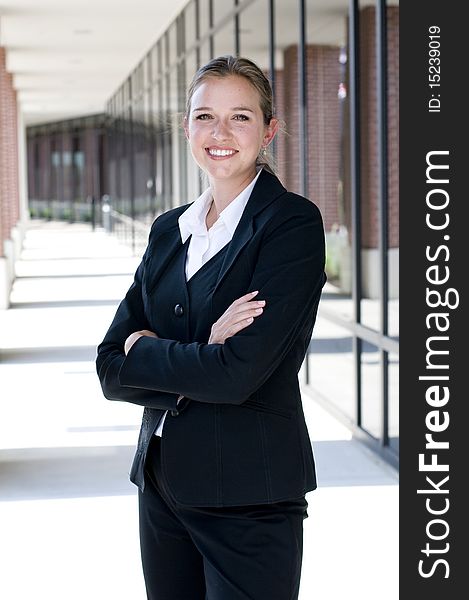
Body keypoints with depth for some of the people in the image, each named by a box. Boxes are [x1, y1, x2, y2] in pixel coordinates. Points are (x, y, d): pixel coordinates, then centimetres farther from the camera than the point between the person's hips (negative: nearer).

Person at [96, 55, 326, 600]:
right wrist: (201, 356, -14)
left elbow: (238, 374, -21)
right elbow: (111, 370, 2)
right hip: (161, 484, 6)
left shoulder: (292, 223, -11)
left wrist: (141, 350, -6)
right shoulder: (169, 230, 9)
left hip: (249, 498, -6)